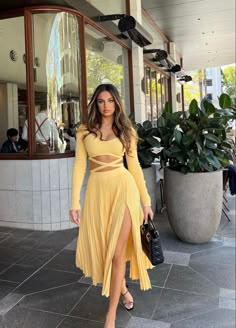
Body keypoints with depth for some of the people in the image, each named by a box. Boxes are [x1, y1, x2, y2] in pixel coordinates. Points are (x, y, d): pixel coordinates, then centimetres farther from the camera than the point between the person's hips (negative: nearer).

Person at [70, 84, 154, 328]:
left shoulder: (126, 131, 4)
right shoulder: (84, 131, 4)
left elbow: (134, 166, 6)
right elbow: (79, 166, 0)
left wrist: (146, 200, 6)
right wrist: (75, 202, -6)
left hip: (123, 188, -2)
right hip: (97, 190, 2)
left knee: (116, 252, -5)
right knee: (100, 247, 13)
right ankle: (123, 288, 43)